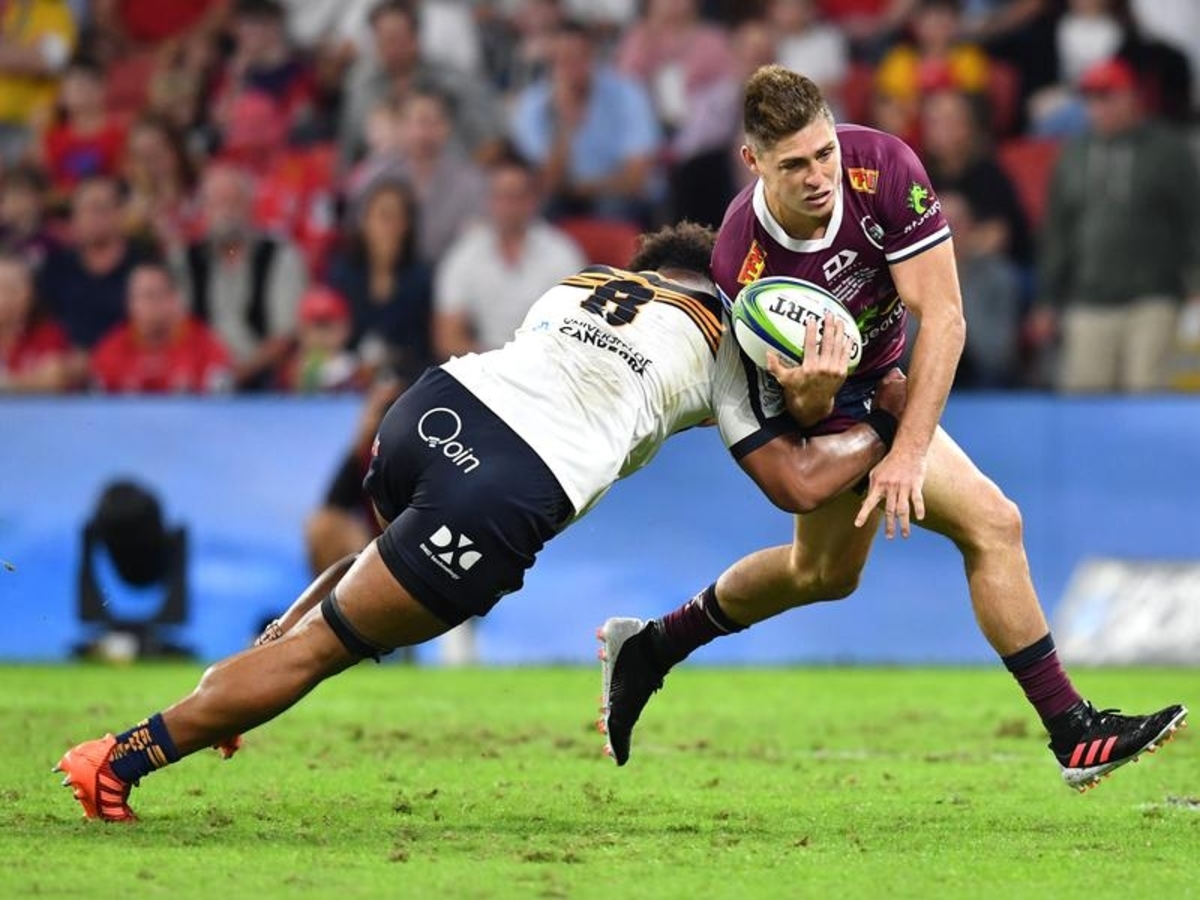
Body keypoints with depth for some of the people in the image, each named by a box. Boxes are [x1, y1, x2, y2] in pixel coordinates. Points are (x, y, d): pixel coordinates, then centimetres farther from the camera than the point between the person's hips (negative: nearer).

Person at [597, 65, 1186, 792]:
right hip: (832, 405, -6)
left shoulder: (884, 168, -27)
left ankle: (649, 650, 46)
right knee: (993, 522, -18)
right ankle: (1074, 734, -9)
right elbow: (802, 418, -21)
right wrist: (809, 394, -45)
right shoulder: (744, 265, -32)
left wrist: (909, 451, -32)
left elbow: (943, 316, -26)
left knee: (826, 574, 27)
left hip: (882, 380, 6)